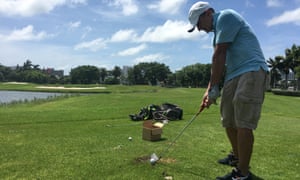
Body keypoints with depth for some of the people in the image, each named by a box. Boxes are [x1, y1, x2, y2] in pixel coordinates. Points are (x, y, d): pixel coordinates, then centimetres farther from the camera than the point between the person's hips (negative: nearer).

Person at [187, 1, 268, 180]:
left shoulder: (226, 16, -6)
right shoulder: (218, 30, 22)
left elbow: (219, 55, -12)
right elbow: (220, 64, 20)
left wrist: (213, 87, -10)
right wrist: (209, 90, 14)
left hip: (251, 71, -9)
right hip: (233, 76, 9)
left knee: (243, 123, -12)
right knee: (229, 121, 13)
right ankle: (237, 156, 34)